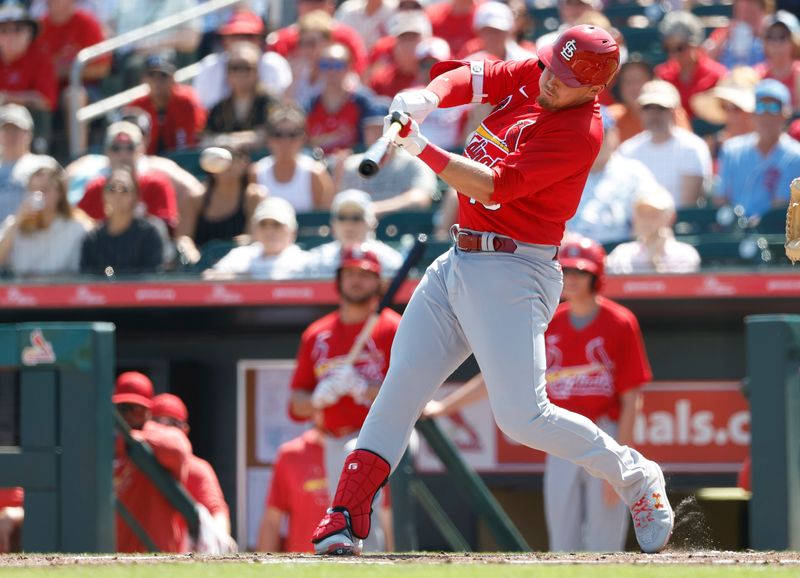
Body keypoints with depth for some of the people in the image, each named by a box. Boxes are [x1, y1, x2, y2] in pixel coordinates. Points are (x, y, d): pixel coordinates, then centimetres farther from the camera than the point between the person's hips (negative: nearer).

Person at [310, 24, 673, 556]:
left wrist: (422, 149, -28)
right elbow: (467, 78, 4)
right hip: (457, 264, 8)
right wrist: (429, 98, -18)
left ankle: (635, 477, 8)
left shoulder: (580, 131, -18)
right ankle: (346, 520, 5)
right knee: (400, 388, 3)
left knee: (522, 416, -13)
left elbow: (495, 187, -24)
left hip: (511, 274, -8)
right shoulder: (528, 76, 6)